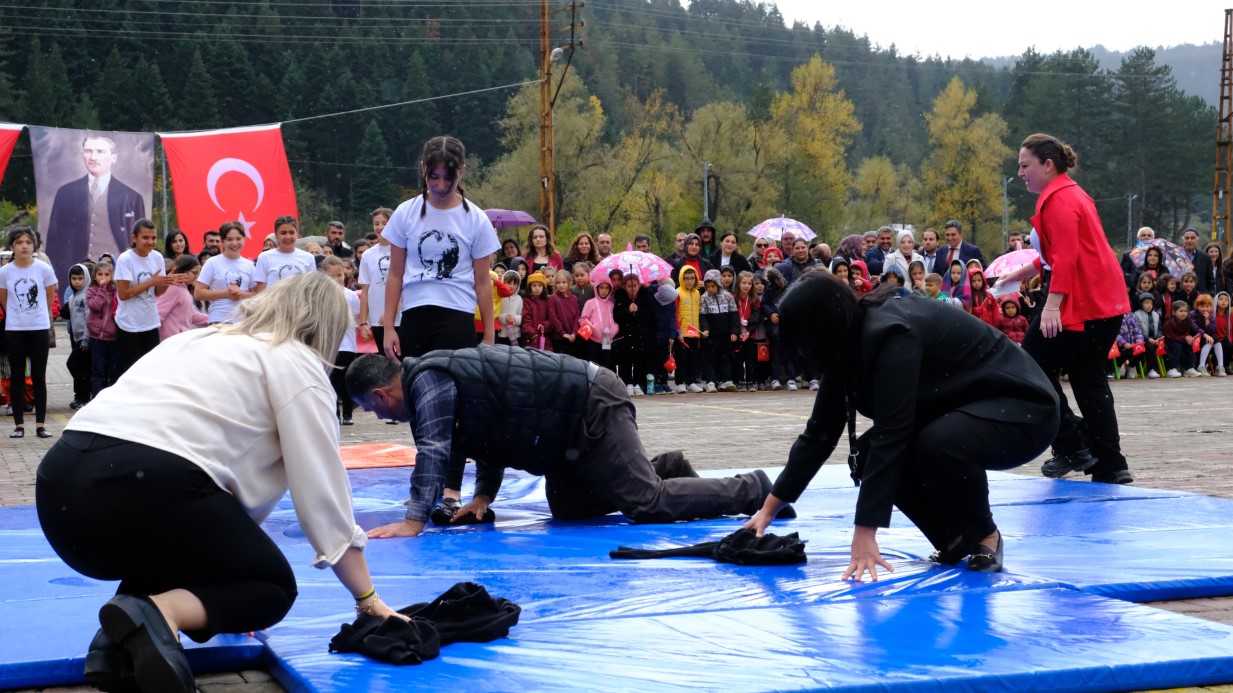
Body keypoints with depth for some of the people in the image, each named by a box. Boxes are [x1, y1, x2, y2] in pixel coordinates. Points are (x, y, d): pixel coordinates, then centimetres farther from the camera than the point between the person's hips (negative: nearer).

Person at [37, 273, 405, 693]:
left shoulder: (201, 339, 32)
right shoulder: (296, 363, 13)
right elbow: (323, 494, 10)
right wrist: (368, 600, 20)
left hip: (60, 485, 7)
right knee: (272, 586, 17)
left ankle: (120, 638, 6)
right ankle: (161, 611, -12)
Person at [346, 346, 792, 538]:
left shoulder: (428, 380, -15)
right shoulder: (438, 378, 15)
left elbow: (433, 450, -24)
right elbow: (489, 435, 22)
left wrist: (413, 520, -26)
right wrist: (483, 496, 13)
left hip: (593, 409, -10)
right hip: (574, 413, 10)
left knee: (647, 503, -12)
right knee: (566, 508, 18)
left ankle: (751, 491, 1)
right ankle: (665, 470, 24)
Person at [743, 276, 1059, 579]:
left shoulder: (891, 333, -29)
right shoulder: (851, 343, -3)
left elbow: (891, 434, -34)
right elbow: (819, 432, 2)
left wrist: (864, 533, -35)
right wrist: (770, 508, 2)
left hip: (1024, 408, -9)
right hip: (963, 410, 9)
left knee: (936, 444, -35)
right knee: (867, 456, -9)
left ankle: (985, 535, -9)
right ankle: (954, 537, 4)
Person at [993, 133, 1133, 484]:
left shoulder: (1059, 200, -12)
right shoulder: (1071, 194, 20)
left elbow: (1067, 257, -21)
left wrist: (1052, 304, -27)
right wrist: (1023, 272, 27)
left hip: (1081, 305, -10)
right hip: (1105, 302, 10)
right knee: (1089, 380, 11)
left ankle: (1072, 446, 0)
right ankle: (1110, 466, 11)